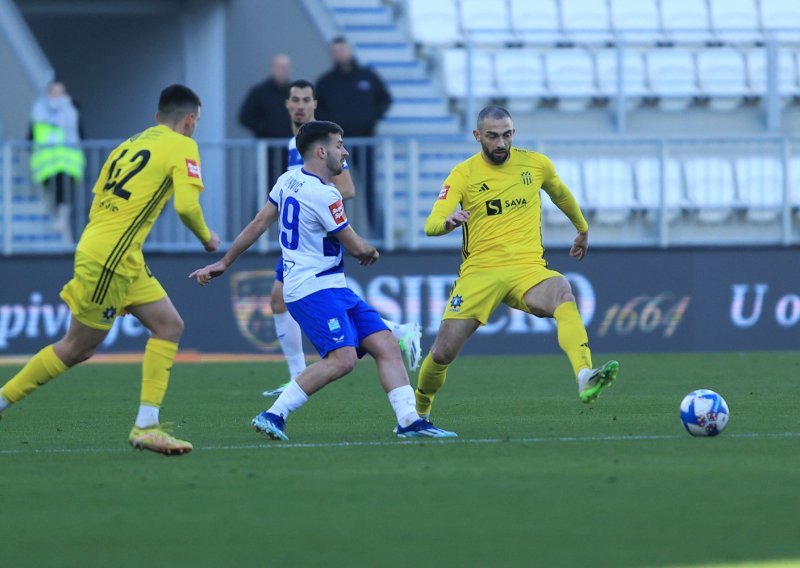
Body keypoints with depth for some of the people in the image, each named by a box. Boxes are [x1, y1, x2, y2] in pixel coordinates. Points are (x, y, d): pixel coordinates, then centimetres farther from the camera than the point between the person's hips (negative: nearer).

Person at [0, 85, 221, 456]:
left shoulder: (130, 144, 18)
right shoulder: (181, 147, -5)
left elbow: (98, 198, 17)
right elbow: (187, 205, -18)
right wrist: (207, 238, 0)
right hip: (109, 258, -9)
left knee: (169, 326, 6)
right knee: (76, 348, 1)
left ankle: (146, 425, 0)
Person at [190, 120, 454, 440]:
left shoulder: (289, 180, 10)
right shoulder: (323, 195, -17)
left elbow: (258, 224, 15)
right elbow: (357, 248, -8)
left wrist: (224, 263, 23)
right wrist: (370, 251, 15)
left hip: (333, 288, 10)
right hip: (314, 290, -10)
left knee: (385, 344, 2)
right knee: (343, 357, -25)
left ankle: (409, 421, -4)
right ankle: (273, 415, -18)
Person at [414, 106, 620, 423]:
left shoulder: (536, 164, 8)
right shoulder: (464, 174, 0)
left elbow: (560, 194, 31)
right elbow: (431, 225, -10)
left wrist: (583, 229, 44)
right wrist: (447, 222, -34)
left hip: (528, 268, 0)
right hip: (479, 272, 0)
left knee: (563, 294, -34)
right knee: (443, 353, -5)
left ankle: (585, 381, -51)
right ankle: (419, 412, 26)